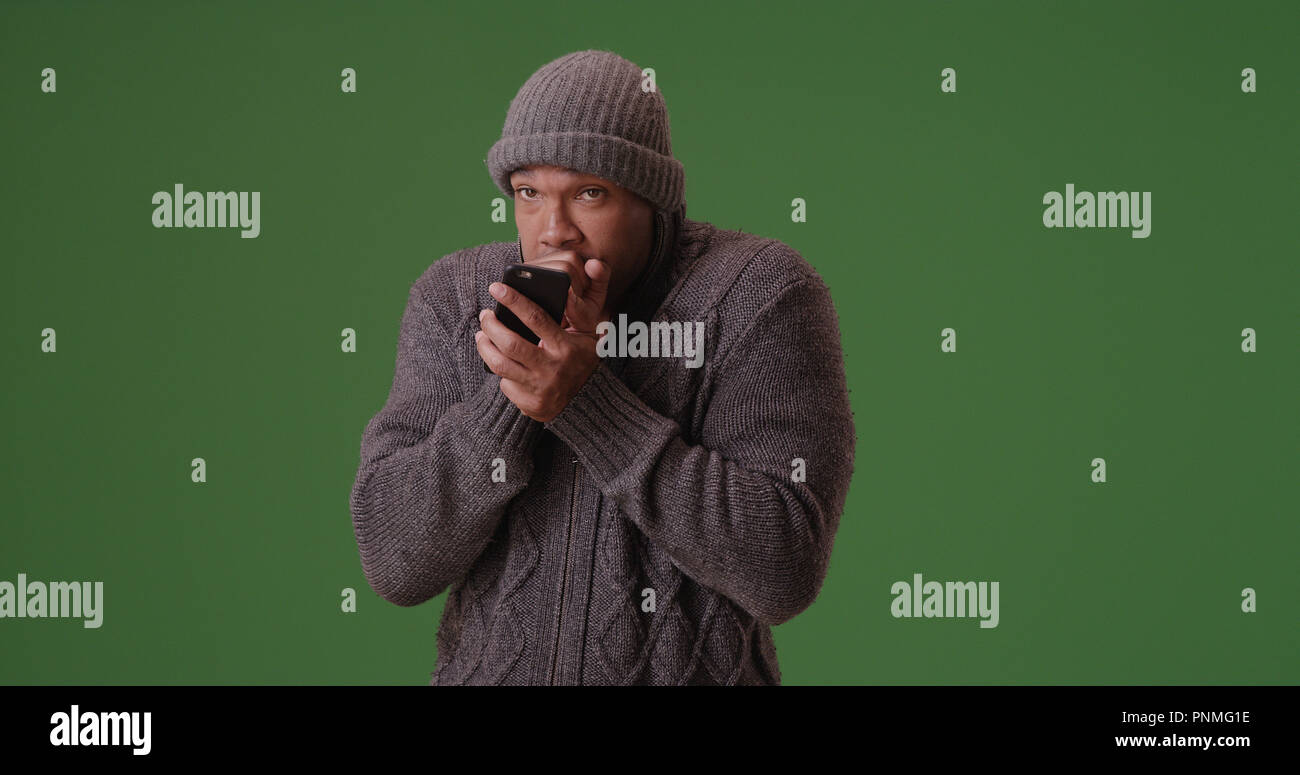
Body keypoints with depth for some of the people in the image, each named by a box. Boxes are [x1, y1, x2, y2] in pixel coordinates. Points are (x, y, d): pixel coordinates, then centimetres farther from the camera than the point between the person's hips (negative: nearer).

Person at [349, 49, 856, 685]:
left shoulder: (761, 294, -10)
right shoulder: (456, 300, 0)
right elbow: (396, 562, -7)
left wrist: (585, 399, -23)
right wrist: (519, 388, -19)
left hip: (692, 670, -2)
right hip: (489, 669, 3)